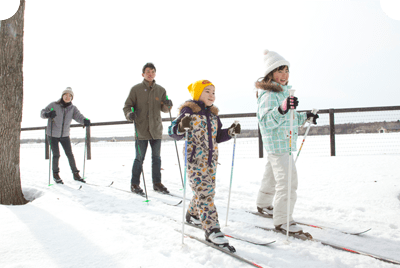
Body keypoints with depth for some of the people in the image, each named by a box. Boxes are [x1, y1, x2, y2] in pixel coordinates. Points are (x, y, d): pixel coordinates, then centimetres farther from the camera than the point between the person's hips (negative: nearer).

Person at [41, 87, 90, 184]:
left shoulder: (72, 108, -2)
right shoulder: (54, 105, -10)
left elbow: (78, 116, -17)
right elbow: (42, 113, -10)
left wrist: (84, 120, -40)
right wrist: (48, 114, -34)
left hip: (65, 135, 3)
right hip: (53, 135, -3)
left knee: (70, 154, 3)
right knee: (56, 155, -3)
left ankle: (76, 174, 14)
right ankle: (55, 174, 17)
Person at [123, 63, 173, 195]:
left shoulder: (161, 90, 8)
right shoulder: (136, 89, -1)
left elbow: (164, 109, 7)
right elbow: (127, 105, 0)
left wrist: (167, 105, -15)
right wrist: (129, 114, -21)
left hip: (156, 129, 3)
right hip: (141, 129, -3)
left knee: (156, 158, 11)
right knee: (139, 158, 1)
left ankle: (157, 183, 23)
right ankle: (134, 184, 15)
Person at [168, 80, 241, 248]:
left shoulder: (213, 114, 15)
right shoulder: (189, 111, -7)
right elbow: (173, 132, -13)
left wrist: (231, 132, 5)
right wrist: (181, 127, -34)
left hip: (211, 159, 8)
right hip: (195, 159, -7)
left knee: (205, 191, 15)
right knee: (205, 192, -14)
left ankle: (193, 215, 40)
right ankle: (212, 230, -13)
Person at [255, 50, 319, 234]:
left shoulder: (284, 92, 15)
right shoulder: (269, 94, -18)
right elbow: (267, 121, -32)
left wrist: (305, 117, 24)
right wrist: (282, 109, -47)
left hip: (285, 142, 11)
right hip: (277, 143, -11)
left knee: (272, 175, 24)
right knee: (287, 180, -13)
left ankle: (263, 205, 42)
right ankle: (282, 220, -6)